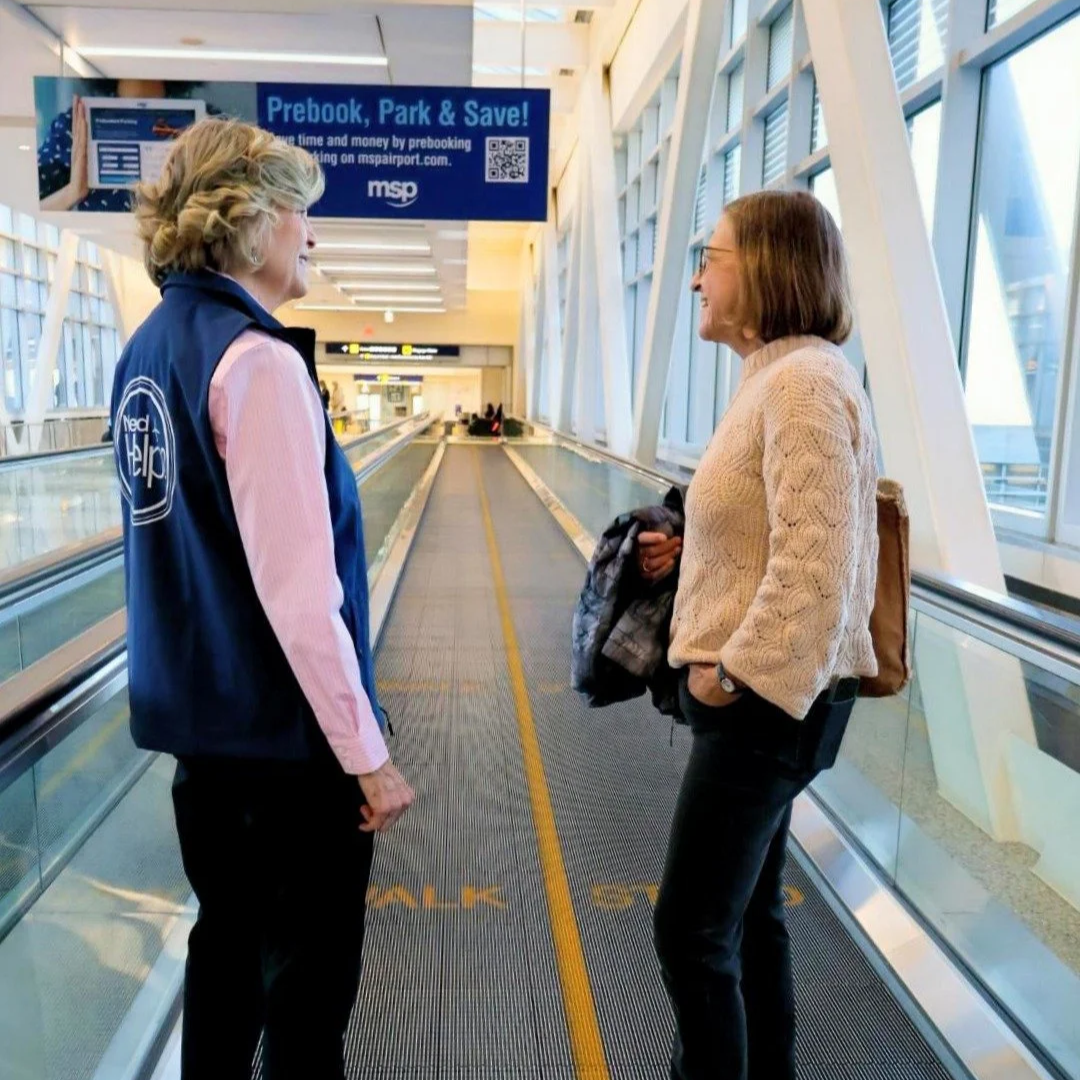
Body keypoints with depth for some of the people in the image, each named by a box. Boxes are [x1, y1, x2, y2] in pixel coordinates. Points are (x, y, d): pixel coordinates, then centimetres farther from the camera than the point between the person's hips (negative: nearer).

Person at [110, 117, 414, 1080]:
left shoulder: (150, 349, 8)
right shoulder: (257, 360, -19)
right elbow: (298, 585, -24)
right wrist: (366, 749, -16)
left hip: (195, 705, 9)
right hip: (284, 721, -8)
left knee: (227, 935, 23)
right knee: (310, 966, 10)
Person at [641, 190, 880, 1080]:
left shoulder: (802, 381, -19)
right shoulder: (780, 376, 13)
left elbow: (814, 567, -25)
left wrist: (734, 675, -18)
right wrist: (690, 552, 8)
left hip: (764, 701, -10)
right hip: (766, 695, 10)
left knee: (691, 932, 2)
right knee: (748, 913, 21)